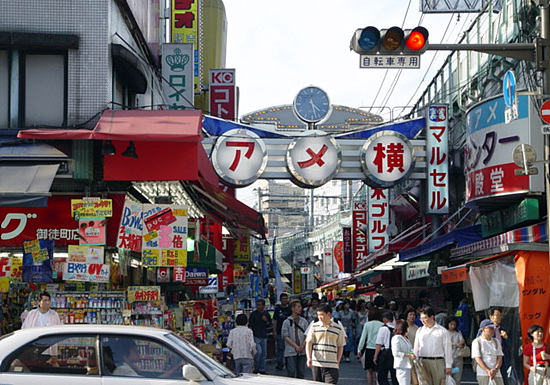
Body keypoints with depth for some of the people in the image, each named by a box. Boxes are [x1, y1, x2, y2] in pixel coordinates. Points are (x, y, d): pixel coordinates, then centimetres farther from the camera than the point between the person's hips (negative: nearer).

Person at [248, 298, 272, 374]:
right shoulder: (253, 314, -2)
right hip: (256, 336, -5)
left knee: (264, 354, 6)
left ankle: (262, 369, 14)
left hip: (264, 337, 5)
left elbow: (270, 325, 15)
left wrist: (266, 321, -5)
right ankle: (255, 368, 1)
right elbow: (250, 326, -4)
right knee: (259, 352, -16)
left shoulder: (266, 314, 11)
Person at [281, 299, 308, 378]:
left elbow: (307, 335, 8)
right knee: (291, 372, -8)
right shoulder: (287, 322, 0)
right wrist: (296, 346, -13)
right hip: (291, 352, -4)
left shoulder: (304, 321, 10)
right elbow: (285, 336, -5)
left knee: (301, 372, 7)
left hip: (302, 351, 4)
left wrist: (303, 346, -9)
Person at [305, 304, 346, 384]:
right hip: (316, 364, 1)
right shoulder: (314, 326, 5)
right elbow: (308, 343, 2)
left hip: (332, 365, -1)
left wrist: (338, 361, 4)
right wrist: (309, 358, -12)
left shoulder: (338, 329, 5)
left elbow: (340, 346, 11)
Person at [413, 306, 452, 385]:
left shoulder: (442, 331, 4)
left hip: (438, 362, -2)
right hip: (423, 363, 2)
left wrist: (448, 366, 0)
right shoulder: (420, 331, 13)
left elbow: (447, 349, 4)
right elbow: (416, 348, 17)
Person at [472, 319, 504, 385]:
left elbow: (499, 358, 11)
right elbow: (478, 359, -8)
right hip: (483, 374, -5)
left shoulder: (496, 341, 18)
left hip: (497, 374, 5)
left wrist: (495, 369, -10)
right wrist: (488, 371, -20)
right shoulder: (476, 342, 1)